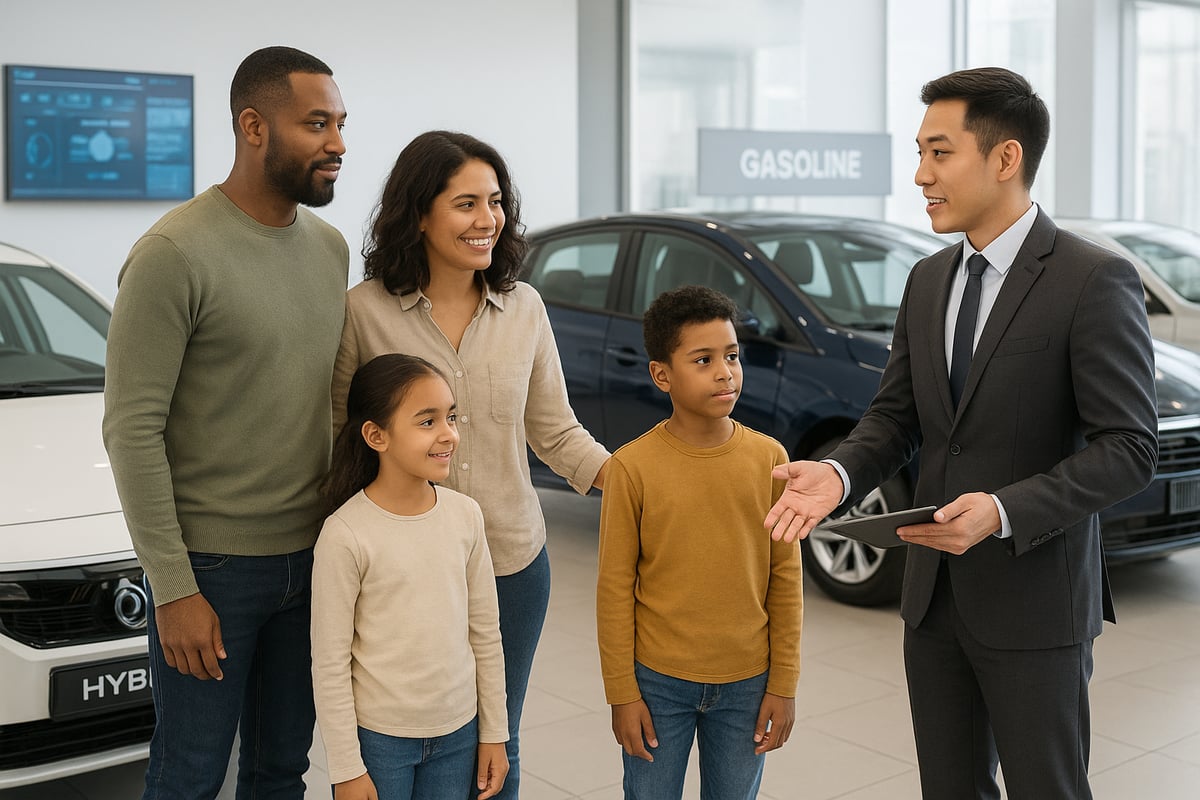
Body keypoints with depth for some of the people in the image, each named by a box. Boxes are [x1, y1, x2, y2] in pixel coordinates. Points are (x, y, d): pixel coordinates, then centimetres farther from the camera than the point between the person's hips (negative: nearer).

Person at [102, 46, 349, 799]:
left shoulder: (330, 247, 7)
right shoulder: (175, 254, -15)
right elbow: (132, 429, -15)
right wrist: (173, 588, -15)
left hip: (309, 555, 6)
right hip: (213, 565, -6)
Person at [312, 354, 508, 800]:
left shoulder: (465, 515, -2)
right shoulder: (346, 534, -16)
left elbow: (486, 633, 6)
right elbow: (330, 663, -11)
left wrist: (494, 732, 9)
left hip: (458, 731, 4)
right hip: (379, 737, -4)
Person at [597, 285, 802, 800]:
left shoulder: (769, 458, -5)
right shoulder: (633, 467, -11)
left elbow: (785, 577, 1)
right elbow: (615, 587, -6)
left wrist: (784, 684, 1)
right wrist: (622, 693, -4)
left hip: (746, 681, 2)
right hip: (659, 681, -2)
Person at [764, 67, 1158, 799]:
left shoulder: (1094, 281, -13)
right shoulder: (928, 281, 8)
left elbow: (1129, 449, -16)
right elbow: (896, 416, 10)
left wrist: (1003, 511, -28)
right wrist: (838, 473, -11)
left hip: (1033, 601, -6)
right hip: (934, 594, 6)